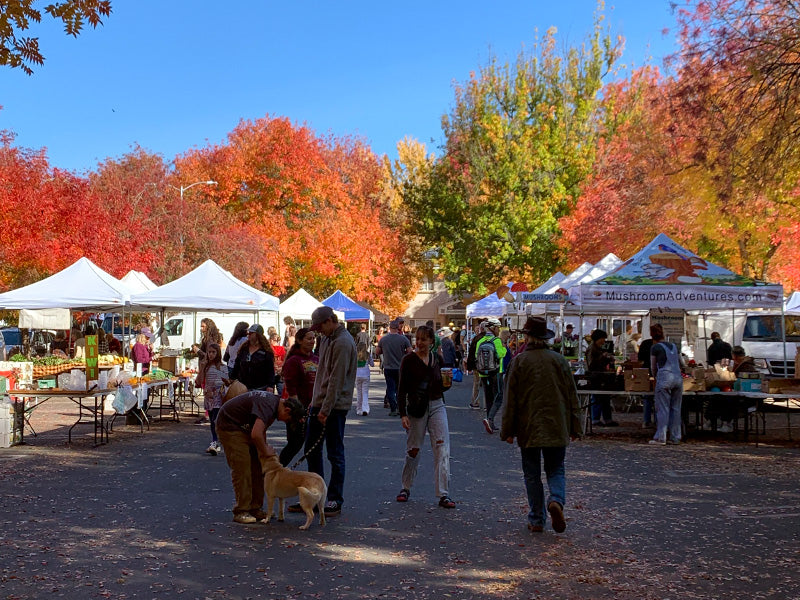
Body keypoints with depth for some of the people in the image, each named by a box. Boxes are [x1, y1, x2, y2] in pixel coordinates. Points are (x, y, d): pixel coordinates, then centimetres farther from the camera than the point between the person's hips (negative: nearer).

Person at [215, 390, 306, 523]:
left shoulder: (274, 403, 4)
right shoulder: (268, 406, -28)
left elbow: (261, 431, 16)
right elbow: (256, 434, -38)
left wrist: (265, 450, 10)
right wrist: (265, 451, -20)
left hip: (244, 427, 10)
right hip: (229, 425, -10)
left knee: (256, 468, 7)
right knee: (242, 468, -13)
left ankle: (255, 508, 12)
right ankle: (241, 511, -6)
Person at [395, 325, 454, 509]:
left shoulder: (437, 359, 6)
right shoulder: (408, 360, -5)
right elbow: (402, 389, -6)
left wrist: (447, 382, 0)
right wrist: (403, 414, -12)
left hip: (437, 406, 3)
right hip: (416, 409, -3)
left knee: (443, 449, -6)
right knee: (413, 450, 6)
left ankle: (443, 495, -4)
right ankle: (406, 488, 27)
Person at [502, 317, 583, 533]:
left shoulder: (519, 361, -5)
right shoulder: (559, 360, 1)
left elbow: (511, 399, -3)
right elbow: (572, 395, 4)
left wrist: (508, 431, 3)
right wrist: (575, 427, 11)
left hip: (528, 428, -1)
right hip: (556, 428, 2)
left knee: (532, 475, 9)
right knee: (555, 470, 12)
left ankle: (537, 520, 11)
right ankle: (556, 501, -16)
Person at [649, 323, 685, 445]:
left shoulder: (656, 347, 4)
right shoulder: (674, 346, 18)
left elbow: (653, 367, 12)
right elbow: (681, 363, 30)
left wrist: (656, 377, 31)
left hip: (665, 377, -5)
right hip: (678, 377, 5)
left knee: (663, 408, -2)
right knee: (676, 408, 9)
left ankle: (660, 437, -1)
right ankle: (675, 437, 10)